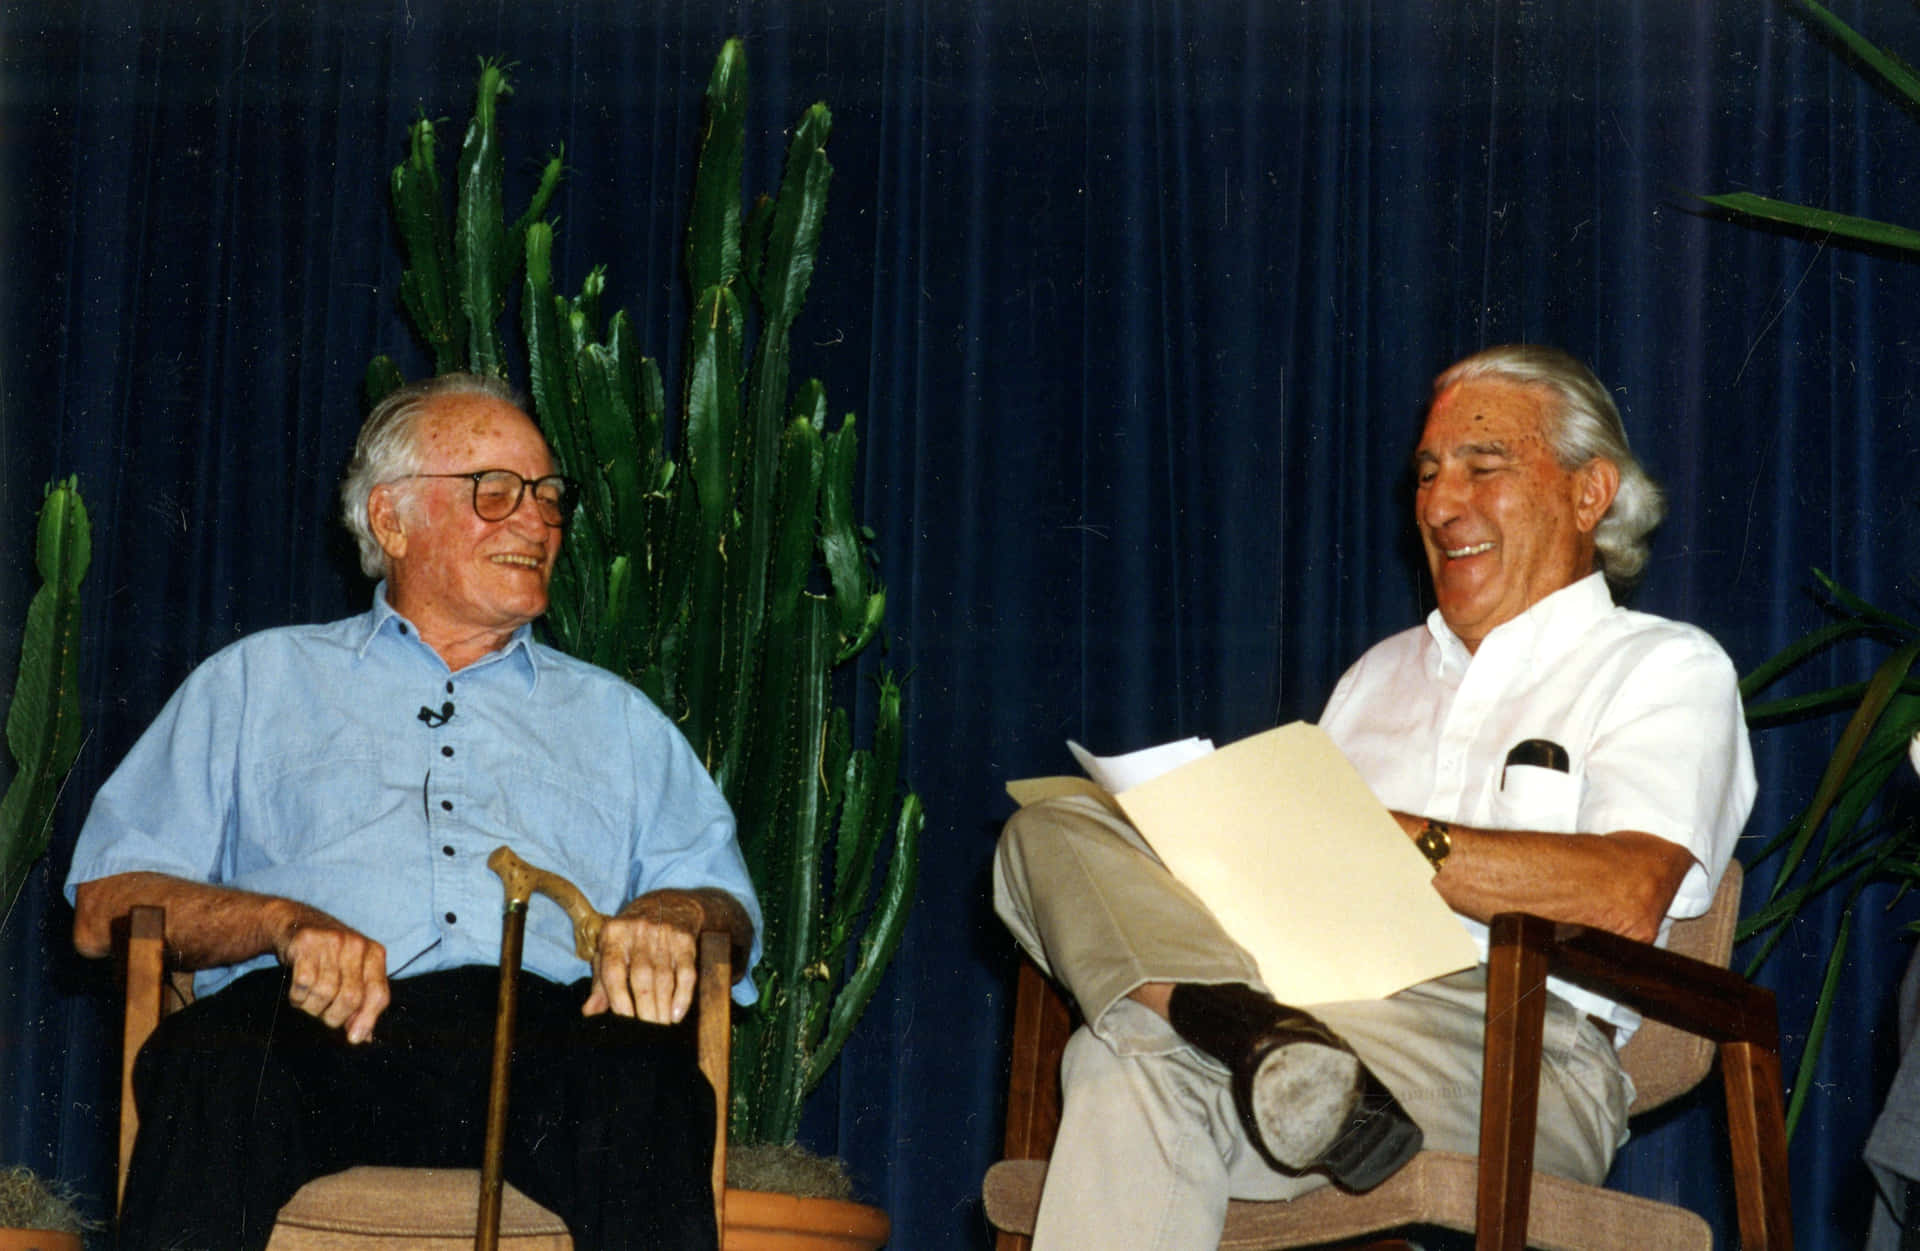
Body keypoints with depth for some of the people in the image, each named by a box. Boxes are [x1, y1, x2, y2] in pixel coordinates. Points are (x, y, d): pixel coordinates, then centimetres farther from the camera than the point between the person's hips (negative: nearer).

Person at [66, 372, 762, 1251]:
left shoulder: (614, 718, 34)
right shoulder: (261, 681, 27)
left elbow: (728, 906, 22)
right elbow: (105, 905, 15)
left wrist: (670, 915, -4)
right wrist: (286, 922, -5)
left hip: (545, 1024, 1)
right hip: (316, 1030, -1)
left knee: (644, 1075, -36)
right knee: (214, 1064, -38)